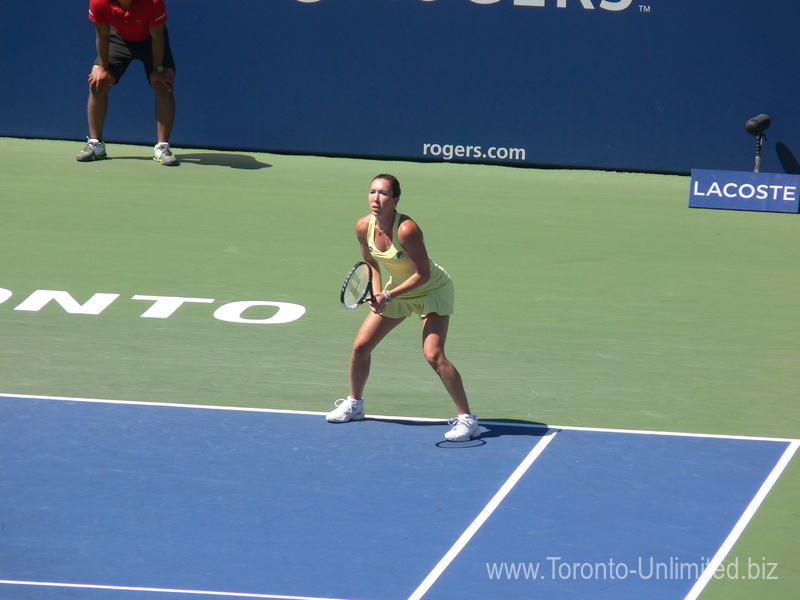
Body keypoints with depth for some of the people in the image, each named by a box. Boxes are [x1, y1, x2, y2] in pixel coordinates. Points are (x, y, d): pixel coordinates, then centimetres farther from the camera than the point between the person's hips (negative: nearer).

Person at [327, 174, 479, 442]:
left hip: (432, 289, -7)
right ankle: (354, 404, 29)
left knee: (433, 355, -22)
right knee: (360, 346, 4)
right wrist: (377, 292, -11)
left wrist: (389, 296, -30)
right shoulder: (363, 227, -14)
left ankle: (467, 419, -14)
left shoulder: (406, 229, -33)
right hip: (396, 291, 7)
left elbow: (423, 274, -27)